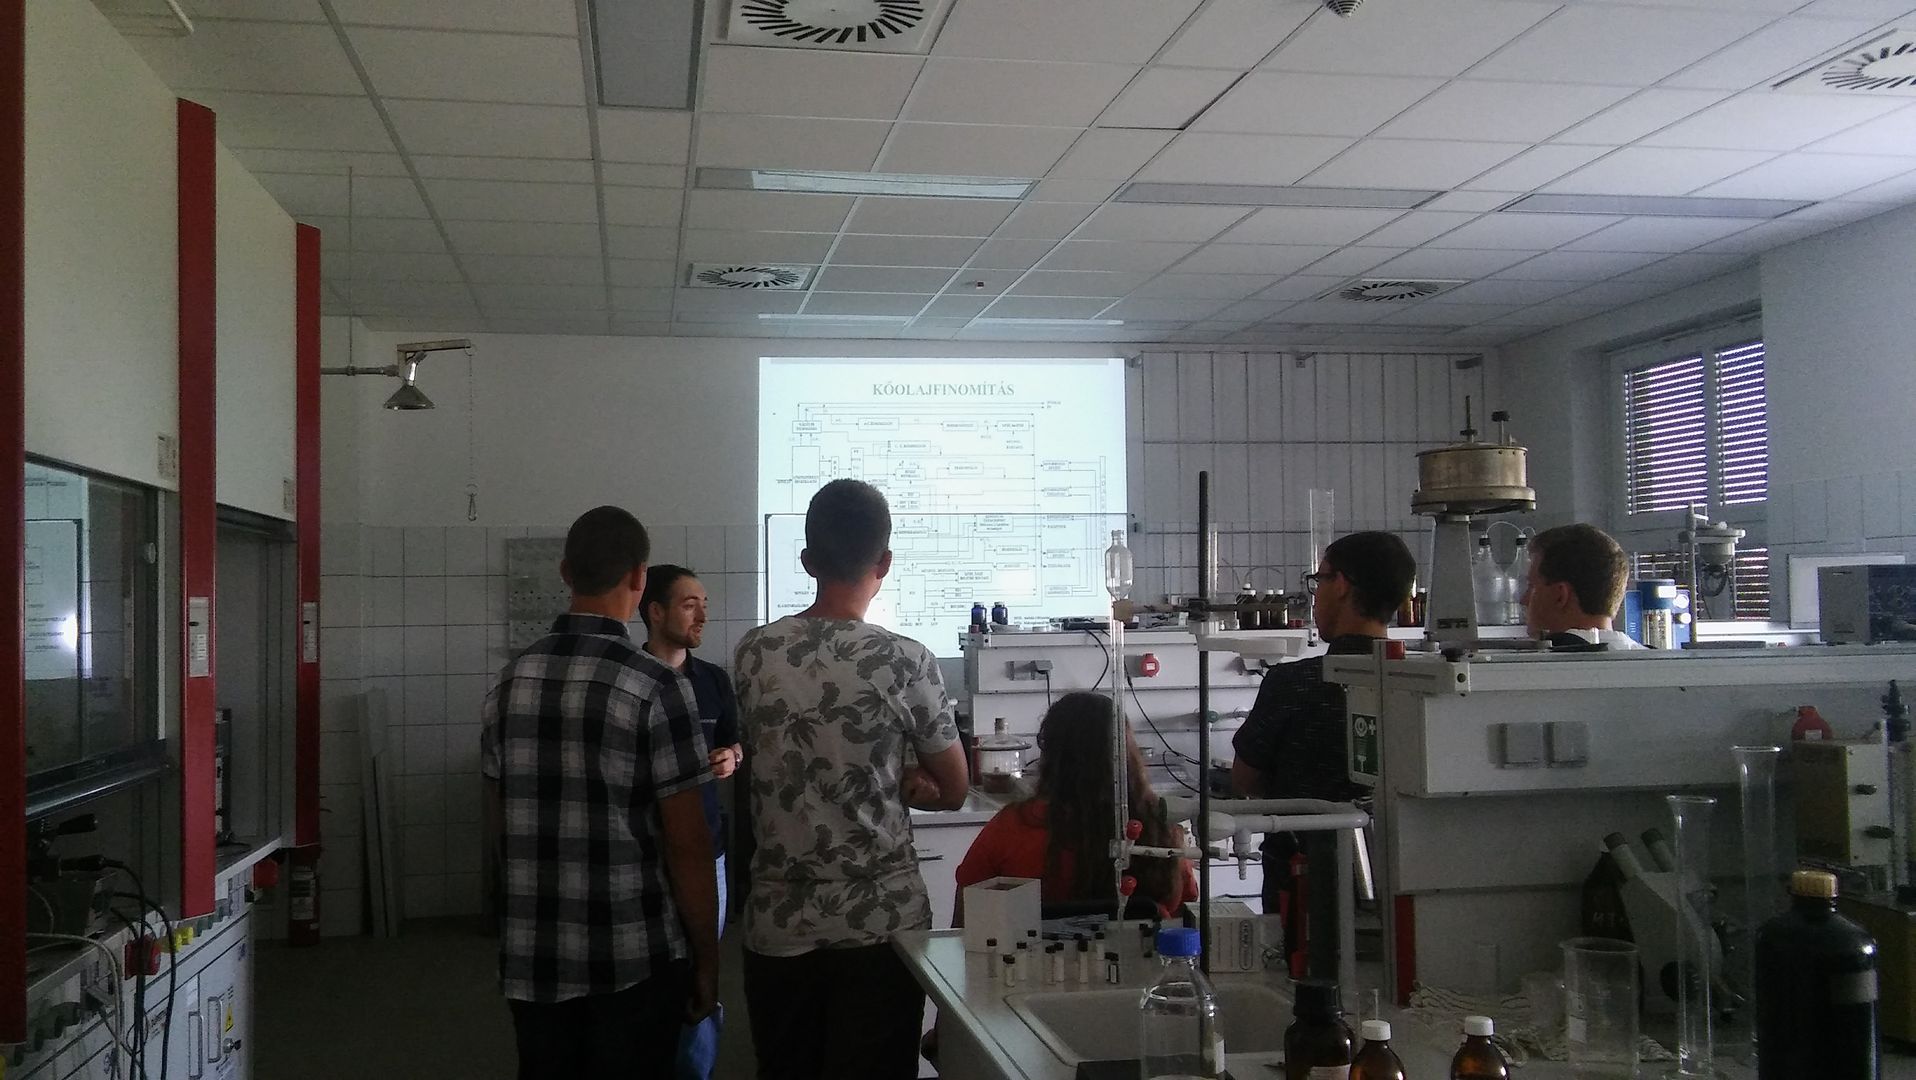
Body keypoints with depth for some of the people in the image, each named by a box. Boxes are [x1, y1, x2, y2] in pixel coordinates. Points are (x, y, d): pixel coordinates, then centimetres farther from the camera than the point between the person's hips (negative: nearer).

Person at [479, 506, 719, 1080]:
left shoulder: (508, 683, 3)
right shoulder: (656, 688, -14)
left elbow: (496, 823, 12)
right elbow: (687, 845, -13)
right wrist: (707, 958, -2)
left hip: (531, 960, 5)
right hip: (634, 961, -5)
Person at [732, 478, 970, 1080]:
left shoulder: (753, 653, -1)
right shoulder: (905, 663, -13)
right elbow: (952, 790, -2)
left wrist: (888, 780, 4)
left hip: (778, 923, 4)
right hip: (879, 921, -3)